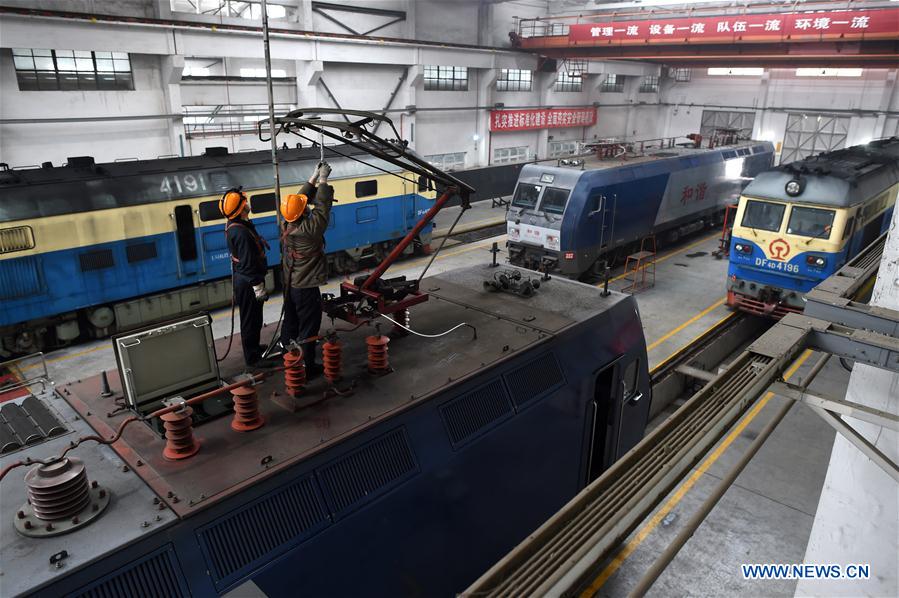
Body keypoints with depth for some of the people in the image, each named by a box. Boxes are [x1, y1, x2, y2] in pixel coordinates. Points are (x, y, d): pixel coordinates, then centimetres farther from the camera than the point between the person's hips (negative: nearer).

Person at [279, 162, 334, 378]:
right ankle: (307, 366, 9)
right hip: (307, 289, -8)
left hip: (290, 285, 8)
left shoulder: (287, 226, -4)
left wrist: (314, 176, 7)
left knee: (290, 323, 20)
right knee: (308, 329, 2)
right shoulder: (309, 229, -25)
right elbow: (322, 206, -17)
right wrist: (323, 180, -6)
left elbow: (302, 197, 5)